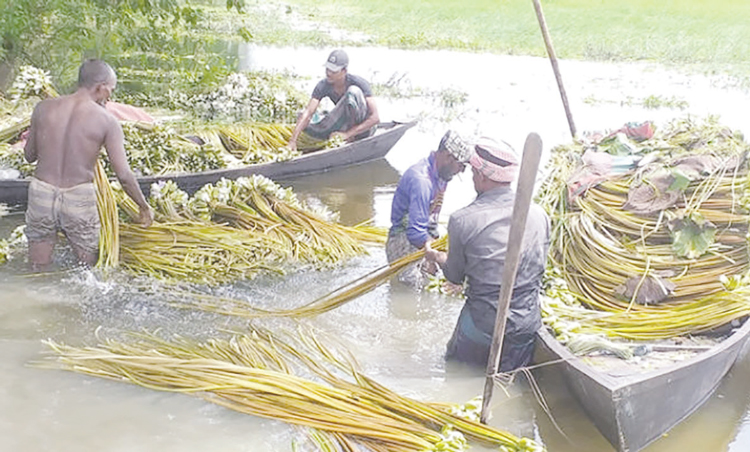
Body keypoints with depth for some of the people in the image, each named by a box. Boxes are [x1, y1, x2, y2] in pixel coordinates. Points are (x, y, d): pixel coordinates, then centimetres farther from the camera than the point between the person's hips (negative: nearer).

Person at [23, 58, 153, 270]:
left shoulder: (43, 108, -1)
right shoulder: (107, 121, -9)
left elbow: (29, 155, 10)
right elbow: (124, 175, -10)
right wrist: (144, 207, 4)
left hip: (41, 192, 3)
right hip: (79, 199, -3)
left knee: (38, 272, 18)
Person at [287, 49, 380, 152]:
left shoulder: (359, 83, -24)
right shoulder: (323, 86, -13)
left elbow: (375, 118, -29)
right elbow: (307, 113, -21)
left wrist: (348, 134, -35)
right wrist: (293, 140, -34)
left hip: (364, 129, -4)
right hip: (345, 127, 4)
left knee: (353, 91, -32)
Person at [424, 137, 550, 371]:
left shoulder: (462, 220, -15)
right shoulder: (539, 214, -4)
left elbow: (455, 277, 1)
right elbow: (539, 268, 9)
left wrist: (437, 257, 21)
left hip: (481, 325, -3)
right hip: (528, 326, 3)